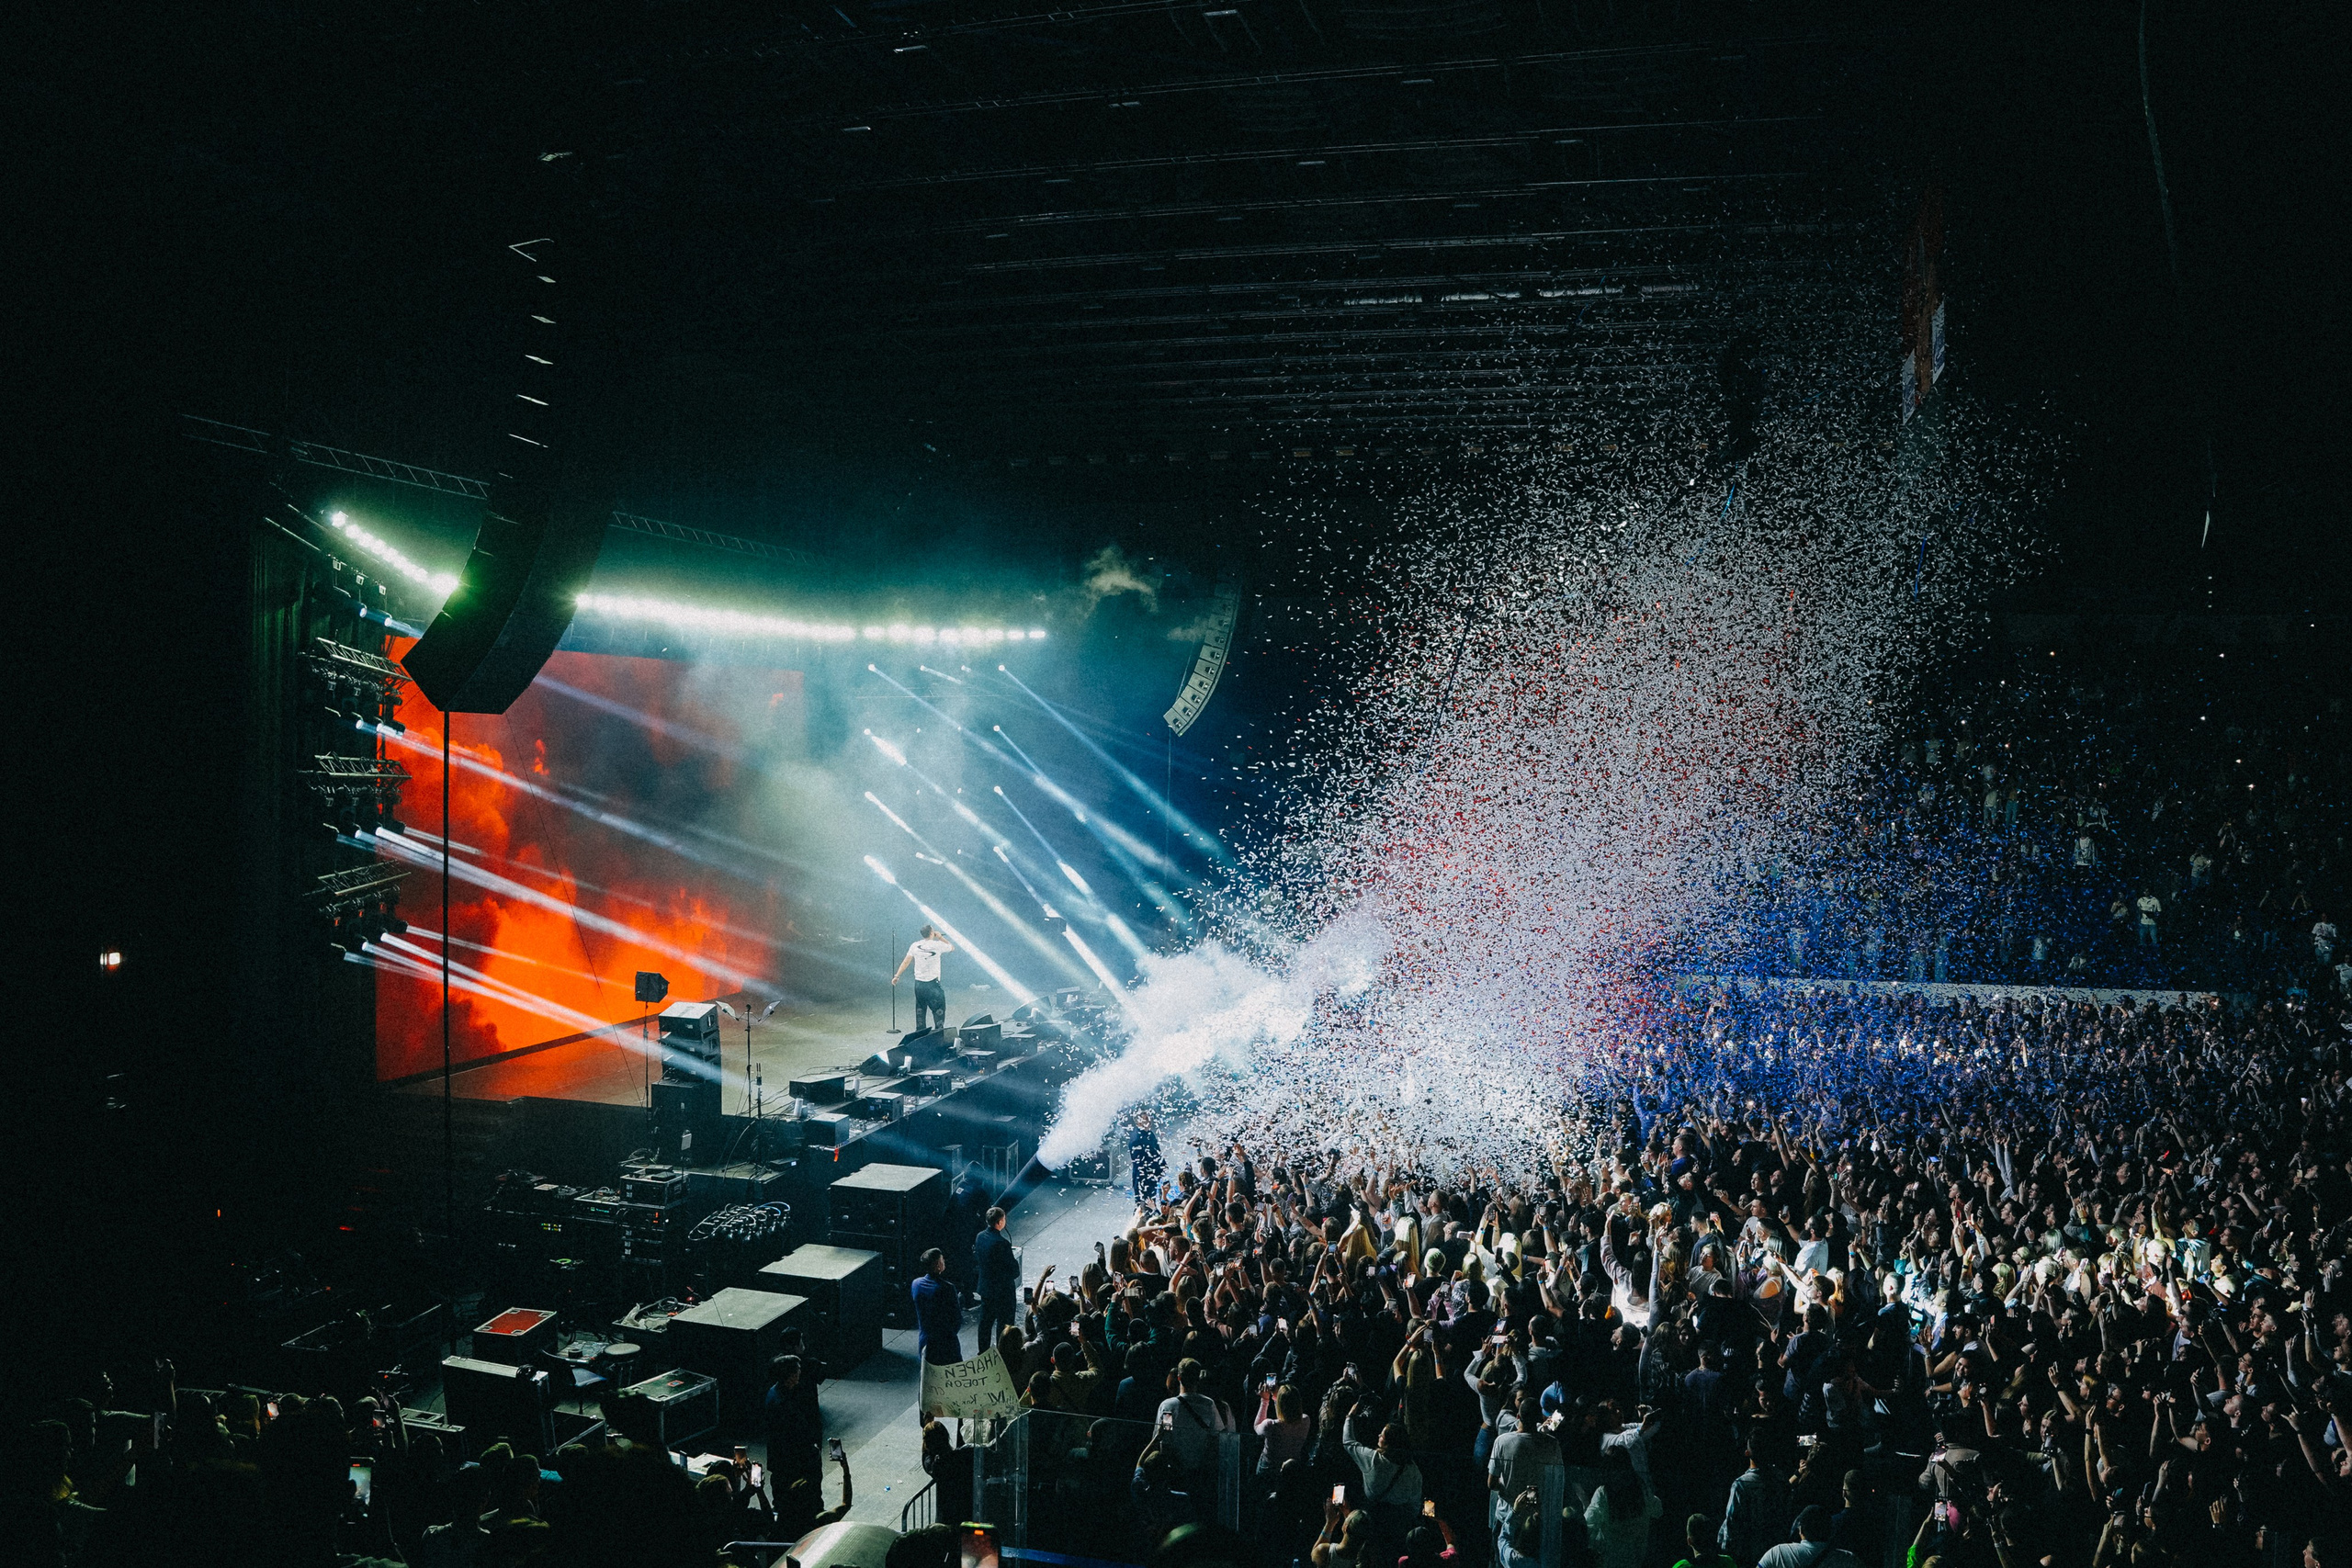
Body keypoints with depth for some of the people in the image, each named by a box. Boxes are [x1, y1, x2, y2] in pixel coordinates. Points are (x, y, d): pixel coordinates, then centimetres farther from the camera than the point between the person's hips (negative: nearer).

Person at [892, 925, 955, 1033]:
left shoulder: (915, 946, 2)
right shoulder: (938, 945, -7)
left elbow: (905, 962, 4)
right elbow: (952, 947, 11)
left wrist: (896, 976, 12)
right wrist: (940, 937, 14)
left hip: (919, 983, 4)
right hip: (933, 984, -4)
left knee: (920, 1009, 16)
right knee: (939, 1010, 3)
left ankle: (920, 1032, 20)